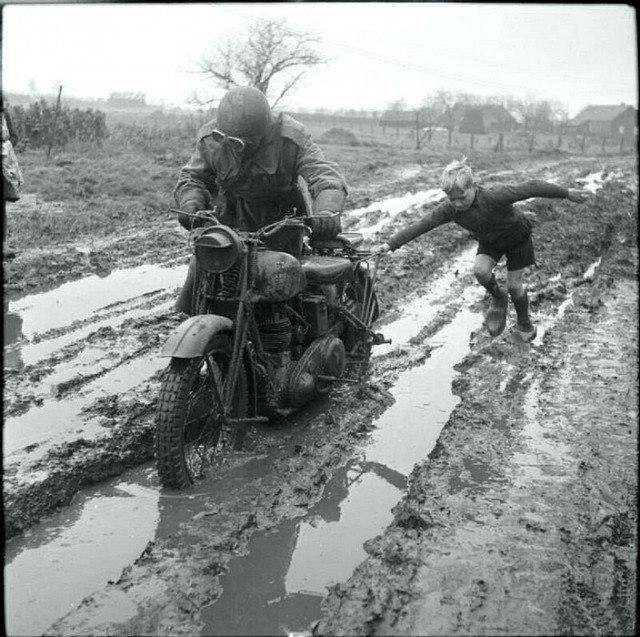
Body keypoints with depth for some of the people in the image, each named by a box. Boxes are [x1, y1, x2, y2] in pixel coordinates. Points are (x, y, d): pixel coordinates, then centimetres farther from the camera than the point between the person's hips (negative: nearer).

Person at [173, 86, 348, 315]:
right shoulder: (210, 139, -11)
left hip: (281, 217, -2)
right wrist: (190, 203, -24)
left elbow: (326, 176, -29)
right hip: (229, 216, 2)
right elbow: (192, 177, 0)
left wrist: (327, 213, -50)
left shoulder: (291, 138, -22)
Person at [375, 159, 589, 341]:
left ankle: (524, 324, 29)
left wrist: (566, 193, -26)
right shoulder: (449, 209, -26)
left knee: (515, 286, -2)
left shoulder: (493, 197, -40)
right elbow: (420, 225, -26)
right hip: (489, 242, 3)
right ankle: (498, 299, 8)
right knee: (480, 270, -25)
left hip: (517, 237, -3)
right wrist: (390, 244, -32)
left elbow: (529, 189, -33)